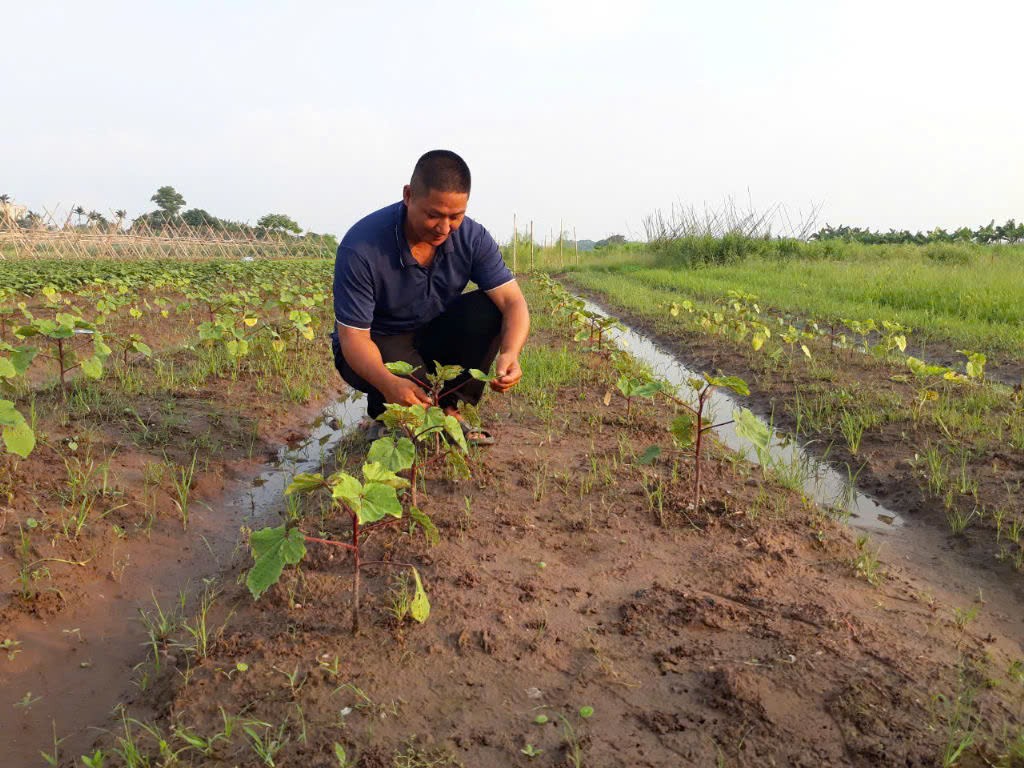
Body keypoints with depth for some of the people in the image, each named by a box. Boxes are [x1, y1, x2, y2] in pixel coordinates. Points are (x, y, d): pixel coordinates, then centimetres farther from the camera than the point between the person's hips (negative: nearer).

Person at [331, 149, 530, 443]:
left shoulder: (472, 237, -15)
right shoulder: (361, 247, -28)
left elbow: (513, 301, -20)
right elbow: (352, 335, -27)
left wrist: (510, 353, -43)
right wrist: (388, 383, -48)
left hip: (433, 337, 4)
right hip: (375, 345, -4)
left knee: (487, 309, -22)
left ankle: (450, 409, -9)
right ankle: (386, 415, 3)